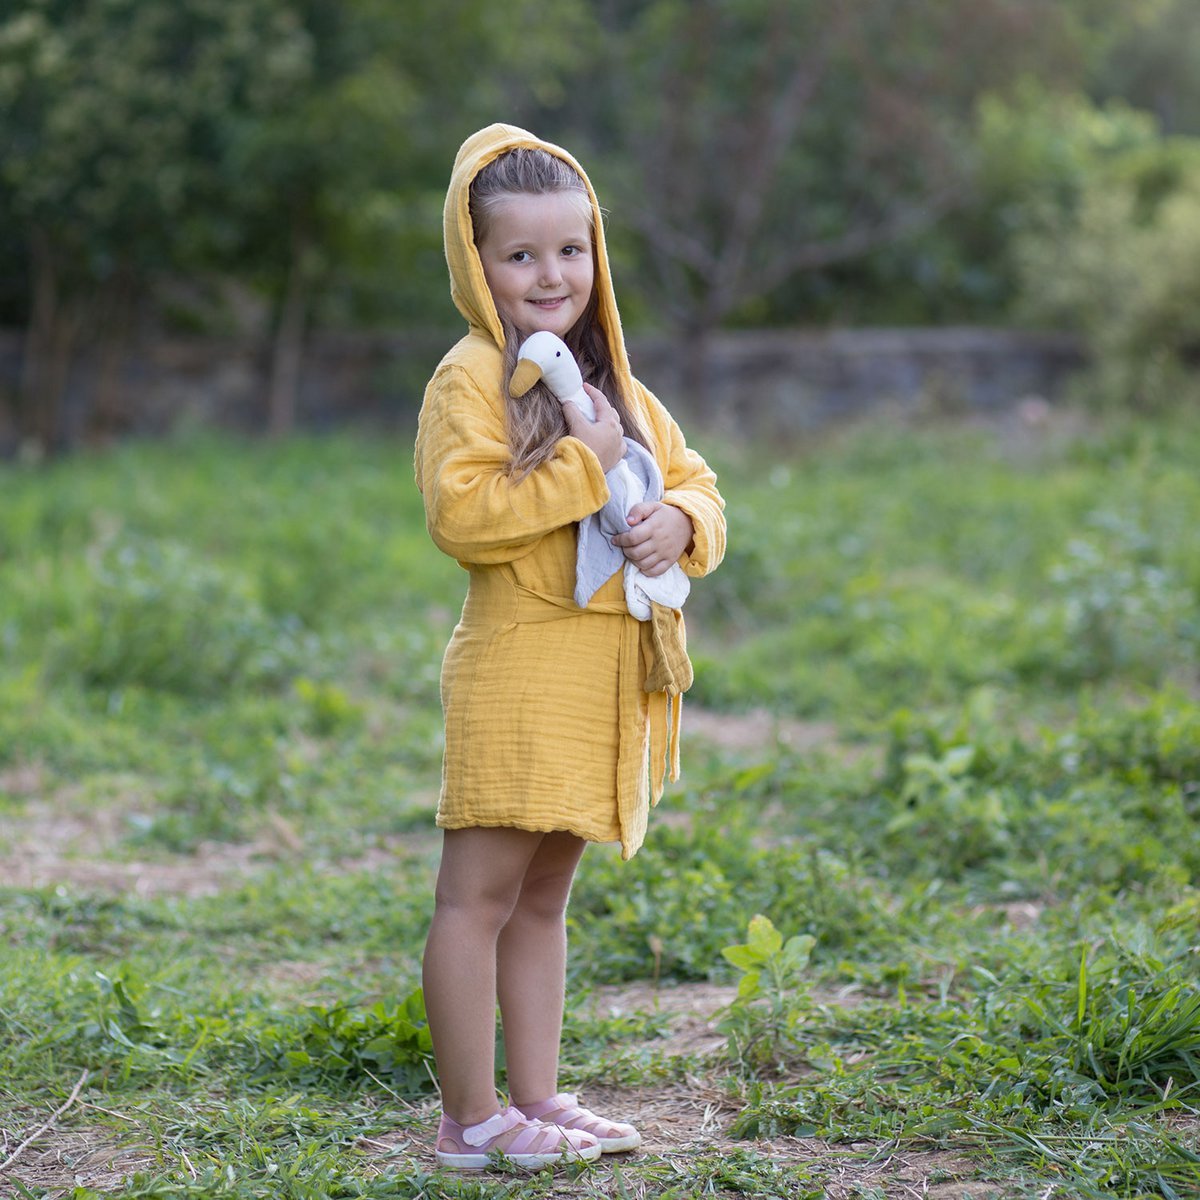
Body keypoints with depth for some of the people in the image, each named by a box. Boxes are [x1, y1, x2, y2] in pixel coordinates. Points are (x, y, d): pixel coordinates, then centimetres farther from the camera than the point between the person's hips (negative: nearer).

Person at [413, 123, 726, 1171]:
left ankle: (538, 1097, 22)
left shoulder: (613, 380, 17)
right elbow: (458, 512, -19)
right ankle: (469, 1119, 2)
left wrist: (680, 522, -3)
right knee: (479, 893, -4)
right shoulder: (469, 379, -8)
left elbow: (693, 477, 20)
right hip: (517, 664, -8)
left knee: (545, 897, 15)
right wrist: (582, 467, -19)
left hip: (607, 672, 8)